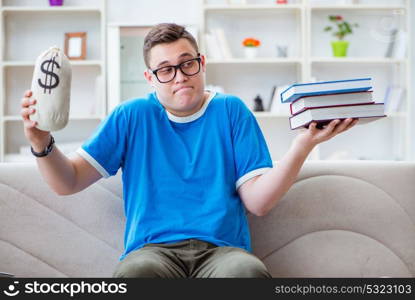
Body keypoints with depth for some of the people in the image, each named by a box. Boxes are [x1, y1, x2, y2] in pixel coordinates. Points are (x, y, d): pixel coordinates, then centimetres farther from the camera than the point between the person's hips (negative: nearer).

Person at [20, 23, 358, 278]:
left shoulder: (231, 111, 11)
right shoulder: (132, 116, 13)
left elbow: (258, 200, 2)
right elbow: (68, 182, 11)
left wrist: (304, 143, -11)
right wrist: (42, 143, -8)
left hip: (222, 249, 0)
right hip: (152, 249, 0)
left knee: (249, 271, -36)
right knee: (137, 272, -37)